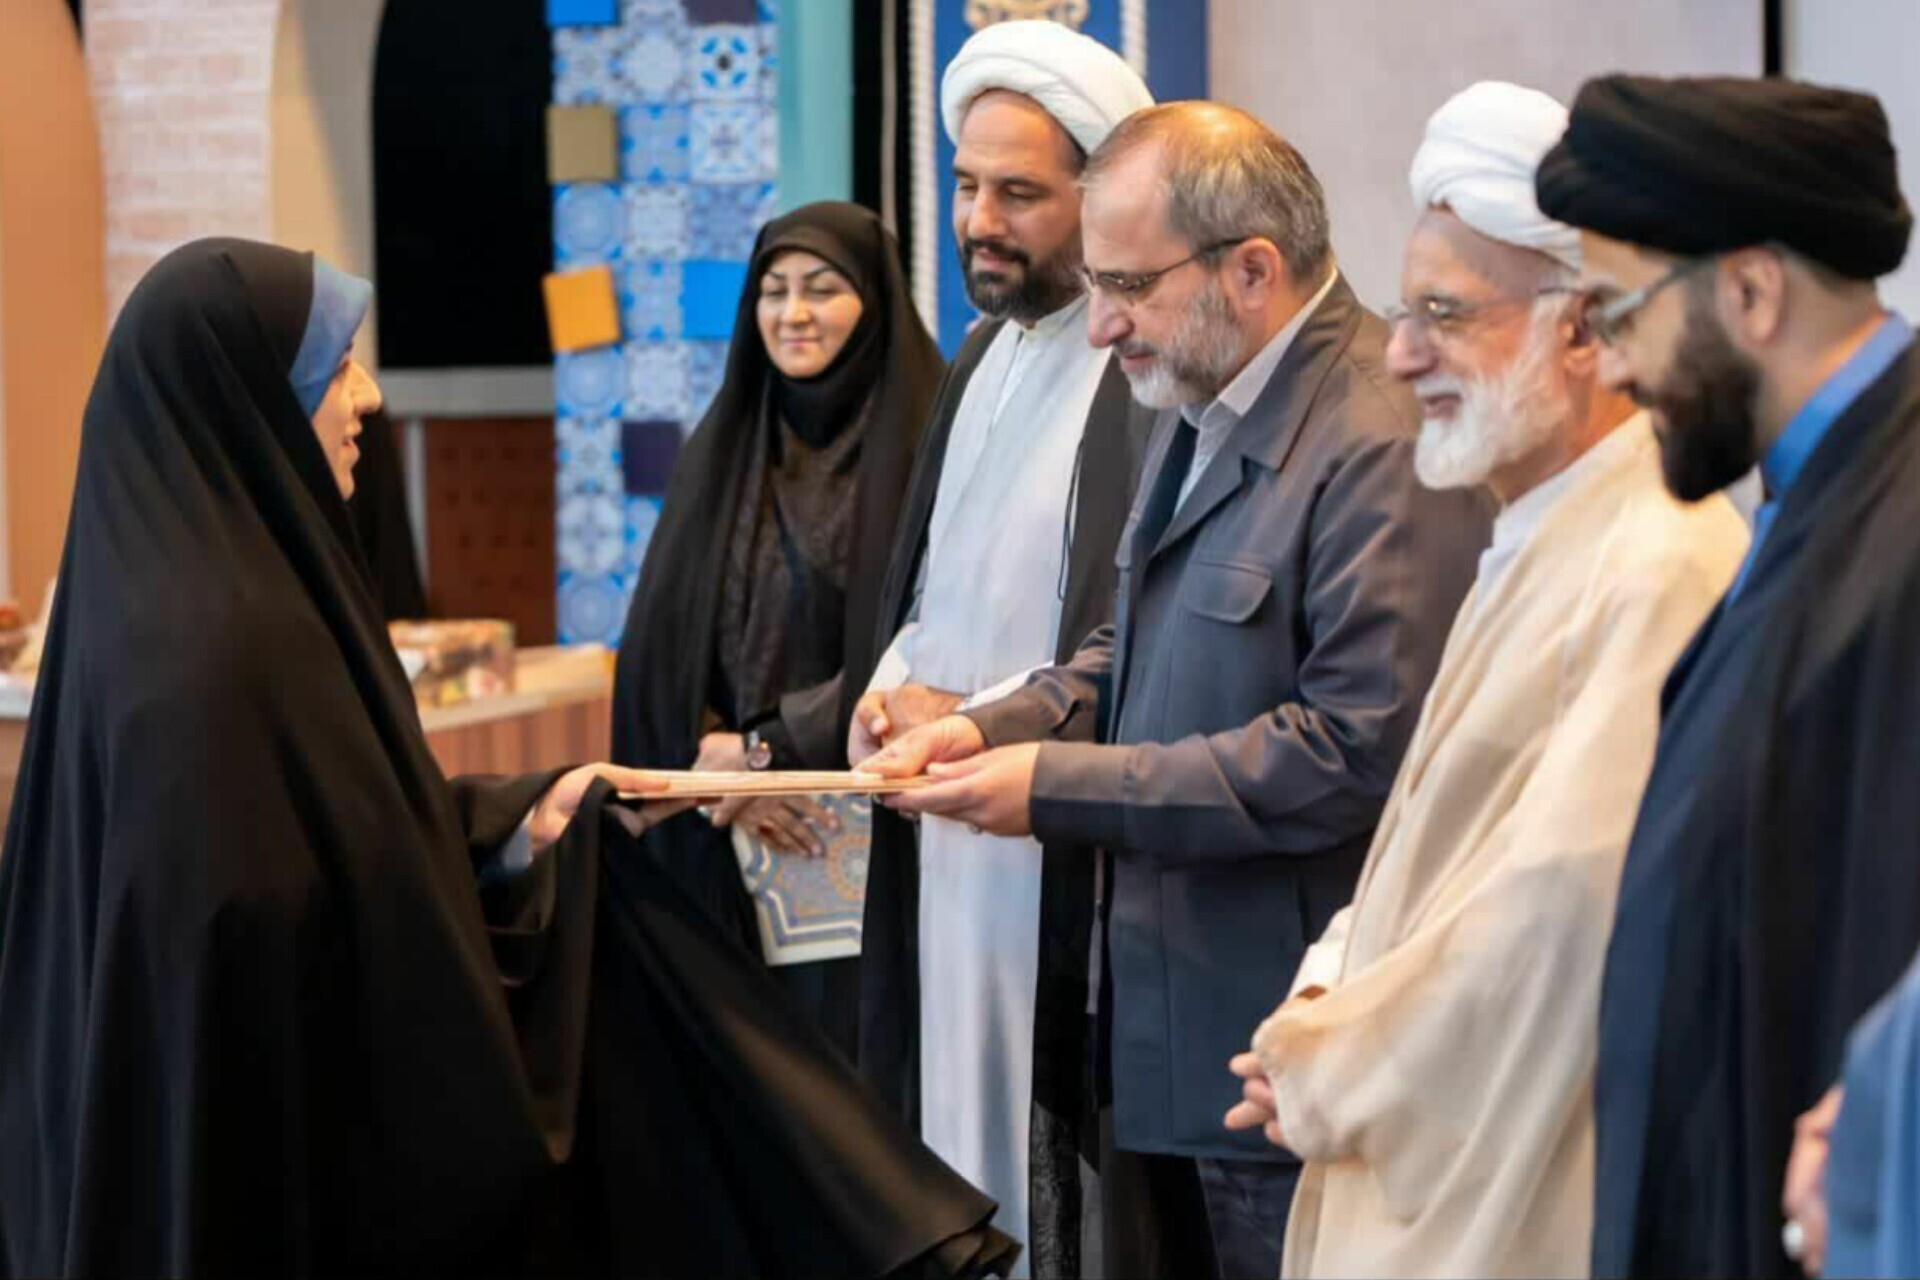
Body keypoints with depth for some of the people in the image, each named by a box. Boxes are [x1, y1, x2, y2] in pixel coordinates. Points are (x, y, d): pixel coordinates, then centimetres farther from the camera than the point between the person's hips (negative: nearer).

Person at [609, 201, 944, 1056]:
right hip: (725, 854, 4)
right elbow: (657, 652, 6)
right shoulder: (721, 452, 12)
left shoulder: (924, 448, -3)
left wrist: (768, 745, -12)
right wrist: (721, 768, -10)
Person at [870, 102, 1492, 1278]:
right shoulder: (1203, 408, 12)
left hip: (1284, 1053, -9)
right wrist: (997, 730, 2)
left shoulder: (1386, 447, -20)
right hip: (1172, 1020, 9)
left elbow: (1354, 748, -25)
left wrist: (1059, 785, -19)